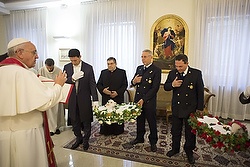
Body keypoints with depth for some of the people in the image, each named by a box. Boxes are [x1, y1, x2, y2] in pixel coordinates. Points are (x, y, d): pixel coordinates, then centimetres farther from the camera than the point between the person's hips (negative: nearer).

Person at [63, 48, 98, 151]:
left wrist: (95, 100, -13)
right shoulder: (67, 67, 3)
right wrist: (73, 78, -20)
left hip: (84, 99, -3)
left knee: (86, 120, 8)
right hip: (72, 99, 3)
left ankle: (86, 140, 29)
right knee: (74, 120, 14)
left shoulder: (88, 68, -6)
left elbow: (92, 84, -8)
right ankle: (78, 138, 35)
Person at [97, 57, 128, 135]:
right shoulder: (103, 72, 11)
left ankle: (118, 131, 21)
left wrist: (117, 92, -14)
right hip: (106, 99, 2)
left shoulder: (122, 72, 3)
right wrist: (103, 90, -10)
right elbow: (98, 84, 10)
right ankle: (106, 131, 21)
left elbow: (125, 85, -1)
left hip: (118, 98, -2)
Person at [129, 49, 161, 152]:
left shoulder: (156, 70, -10)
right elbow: (133, 82, 16)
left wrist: (143, 100, -19)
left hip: (149, 101, -5)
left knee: (152, 122, 8)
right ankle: (140, 138, 38)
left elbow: (155, 88, -15)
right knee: (139, 120, 18)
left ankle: (153, 142, 28)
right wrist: (134, 81, -9)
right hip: (138, 99, 6)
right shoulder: (139, 68, 10)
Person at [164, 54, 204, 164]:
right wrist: (172, 85, -18)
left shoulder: (196, 73, -8)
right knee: (175, 131, 16)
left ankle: (189, 151, 37)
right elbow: (165, 87, 5)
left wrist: (199, 108, -5)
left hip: (191, 109, -2)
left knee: (190, 132, 14)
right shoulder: (172, 73, -1)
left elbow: (200, 92, -4)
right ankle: (175, 148, 38)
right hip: (176, 108, 2)